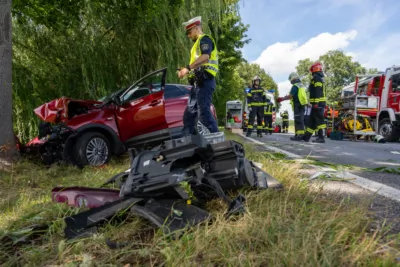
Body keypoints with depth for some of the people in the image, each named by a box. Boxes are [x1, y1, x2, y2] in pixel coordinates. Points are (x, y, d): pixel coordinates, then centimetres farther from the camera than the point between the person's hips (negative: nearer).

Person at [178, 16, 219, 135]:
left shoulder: (204, 39, -1)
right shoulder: (198, 43, 29)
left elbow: (205, 57, -20)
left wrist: (188, 67, -24)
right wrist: (186, 71, 12)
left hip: (204, 81, -10)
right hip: (199, 82, 10)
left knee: (203, 112, -17)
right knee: (189, 113, 10)